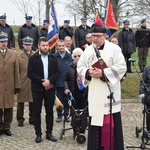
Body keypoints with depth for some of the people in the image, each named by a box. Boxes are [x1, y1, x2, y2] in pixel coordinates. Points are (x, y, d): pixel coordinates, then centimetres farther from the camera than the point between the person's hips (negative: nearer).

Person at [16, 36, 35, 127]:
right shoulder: (19, 57, 1)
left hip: (34, 83, 1)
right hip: (23, 83, -1)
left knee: (33, 102, 8)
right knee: (21, 102, 5)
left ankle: (32, 119, 21)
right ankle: (20, 120, 16)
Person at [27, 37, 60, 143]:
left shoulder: (53, 58, 8)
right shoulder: (33, 58, -1)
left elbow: (57, 72, 3)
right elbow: (30, 73, -7)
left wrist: (49, 80, -14)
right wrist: (42, 81, -15)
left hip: (50, 88, 2)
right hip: (37, 89, -2)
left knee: (50, 111, 7)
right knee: (37, 112, 3)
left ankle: (49, 133, 15)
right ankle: (38, 134, 10)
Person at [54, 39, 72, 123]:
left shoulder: (69, 56, 2)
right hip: (58, 82, -1)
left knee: (67, 99, 8)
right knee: (59, 99, 7)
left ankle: (66, 114, 20)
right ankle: (59, 115, 18)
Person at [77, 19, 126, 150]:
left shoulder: (114, 49, -5)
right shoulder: (88, 50, 9)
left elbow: (121, 67, -12)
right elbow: (80, 66, 11)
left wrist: (103, 73, -19)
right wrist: (88, 71, -11)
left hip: (110, 92, -4)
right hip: (94, 92, 4)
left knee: (112, 122, -2)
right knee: (95, 119, 9)